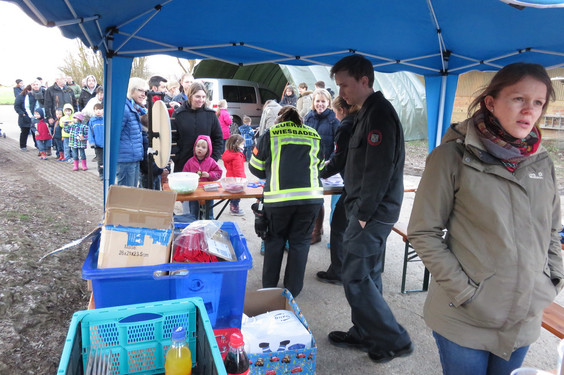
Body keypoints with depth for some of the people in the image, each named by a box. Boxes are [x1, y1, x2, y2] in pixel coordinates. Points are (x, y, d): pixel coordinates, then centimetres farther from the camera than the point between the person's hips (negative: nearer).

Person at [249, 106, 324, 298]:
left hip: (278, 198, -1)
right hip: (311, 197, 2)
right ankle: (292, 290, 21)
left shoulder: (270, 134, 8)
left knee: (275, 240, 17)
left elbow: (256, 168, 12)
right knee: (300, 241, 14)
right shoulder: (314, 136, 15)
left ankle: (269, 287, 27)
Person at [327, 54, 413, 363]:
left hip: (373, 213, -10)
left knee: (355, 279, -3)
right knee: (367, 275, 16)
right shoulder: (369, 113, 15)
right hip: (369, 212, 10)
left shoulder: (379, 115, -17)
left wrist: (363, 215, -17)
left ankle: (395, 340, 10)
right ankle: (364, 334, 30)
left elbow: (379, 172, -23)